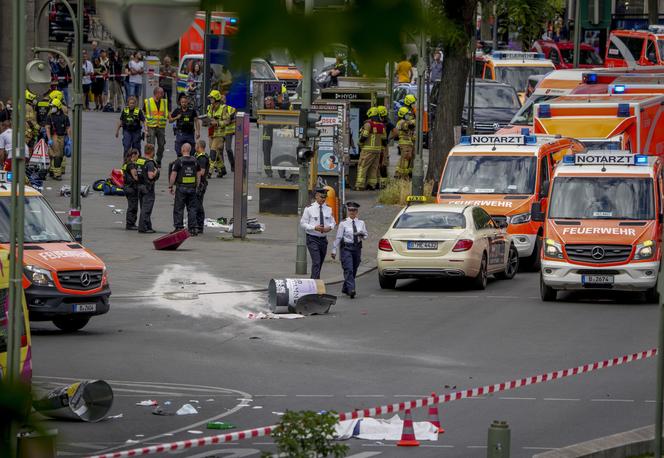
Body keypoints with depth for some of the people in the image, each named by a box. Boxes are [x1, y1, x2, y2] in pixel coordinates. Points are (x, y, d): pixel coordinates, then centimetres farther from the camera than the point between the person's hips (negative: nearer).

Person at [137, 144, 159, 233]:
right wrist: (156, 171, -8)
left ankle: (148, 227, 22)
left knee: (144, 208, 15)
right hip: (148, 187, -9)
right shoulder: (150, 163, -17)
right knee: (146, 208, -4)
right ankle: (143, 228, -6)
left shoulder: (138, 160, 8)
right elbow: (151, 176, -26)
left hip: (140, 185, 9)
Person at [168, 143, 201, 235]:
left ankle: (179, 228, 3)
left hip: (181, 188, -4)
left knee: (178, 209, 4)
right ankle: (193, 228, 4)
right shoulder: (195, 161, 5)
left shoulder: (178, 161, -8)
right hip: (192, 188, 4)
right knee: (192, 209, 8)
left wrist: (170, 186, 0)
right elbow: (199, 175, 9)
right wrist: (197, 186, 17)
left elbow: (173, 175, -9)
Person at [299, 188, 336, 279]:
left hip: (323, 239, 5)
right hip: (312, 239, -5)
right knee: (316, 262, -17)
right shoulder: (309, 209, -6)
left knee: (320, 264, 12)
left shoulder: (328, 209, 7)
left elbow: (332, 222, 16)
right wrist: (314, 228, -20)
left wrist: (330, 227, -9)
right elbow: (303, 223, -5)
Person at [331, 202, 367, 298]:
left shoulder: (361, 223, 7)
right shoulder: (343, 223, -3)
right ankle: (351, 290, -22)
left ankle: (345, 288, 28)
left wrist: (362, 234, -11)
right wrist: (334, 250, -5)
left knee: (354, 270, 11)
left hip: (357, 248, 4)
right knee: (349, 270, -15)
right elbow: (338, 237, -3)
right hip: (346, 248, -4)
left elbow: (366, 236, 13)